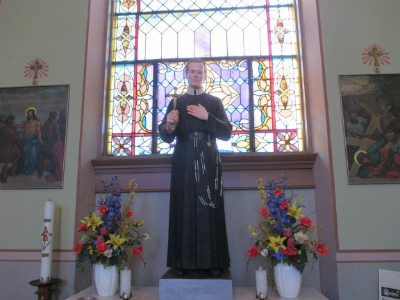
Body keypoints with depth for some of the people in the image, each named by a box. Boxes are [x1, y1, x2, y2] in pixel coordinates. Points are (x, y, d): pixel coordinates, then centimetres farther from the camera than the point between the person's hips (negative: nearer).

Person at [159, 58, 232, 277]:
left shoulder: (214, 102, 13)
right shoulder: (176, 102, 12)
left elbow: (227, 133, 3)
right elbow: (166, 137, 3)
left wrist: (207, 117, -9)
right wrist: (169, 125, -19)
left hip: (209, 160, 0)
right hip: (184, 160, 0)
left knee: (209, 209, -1)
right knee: (184, 208, -1)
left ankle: (213, 262, 7)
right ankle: (182, 262, 7)